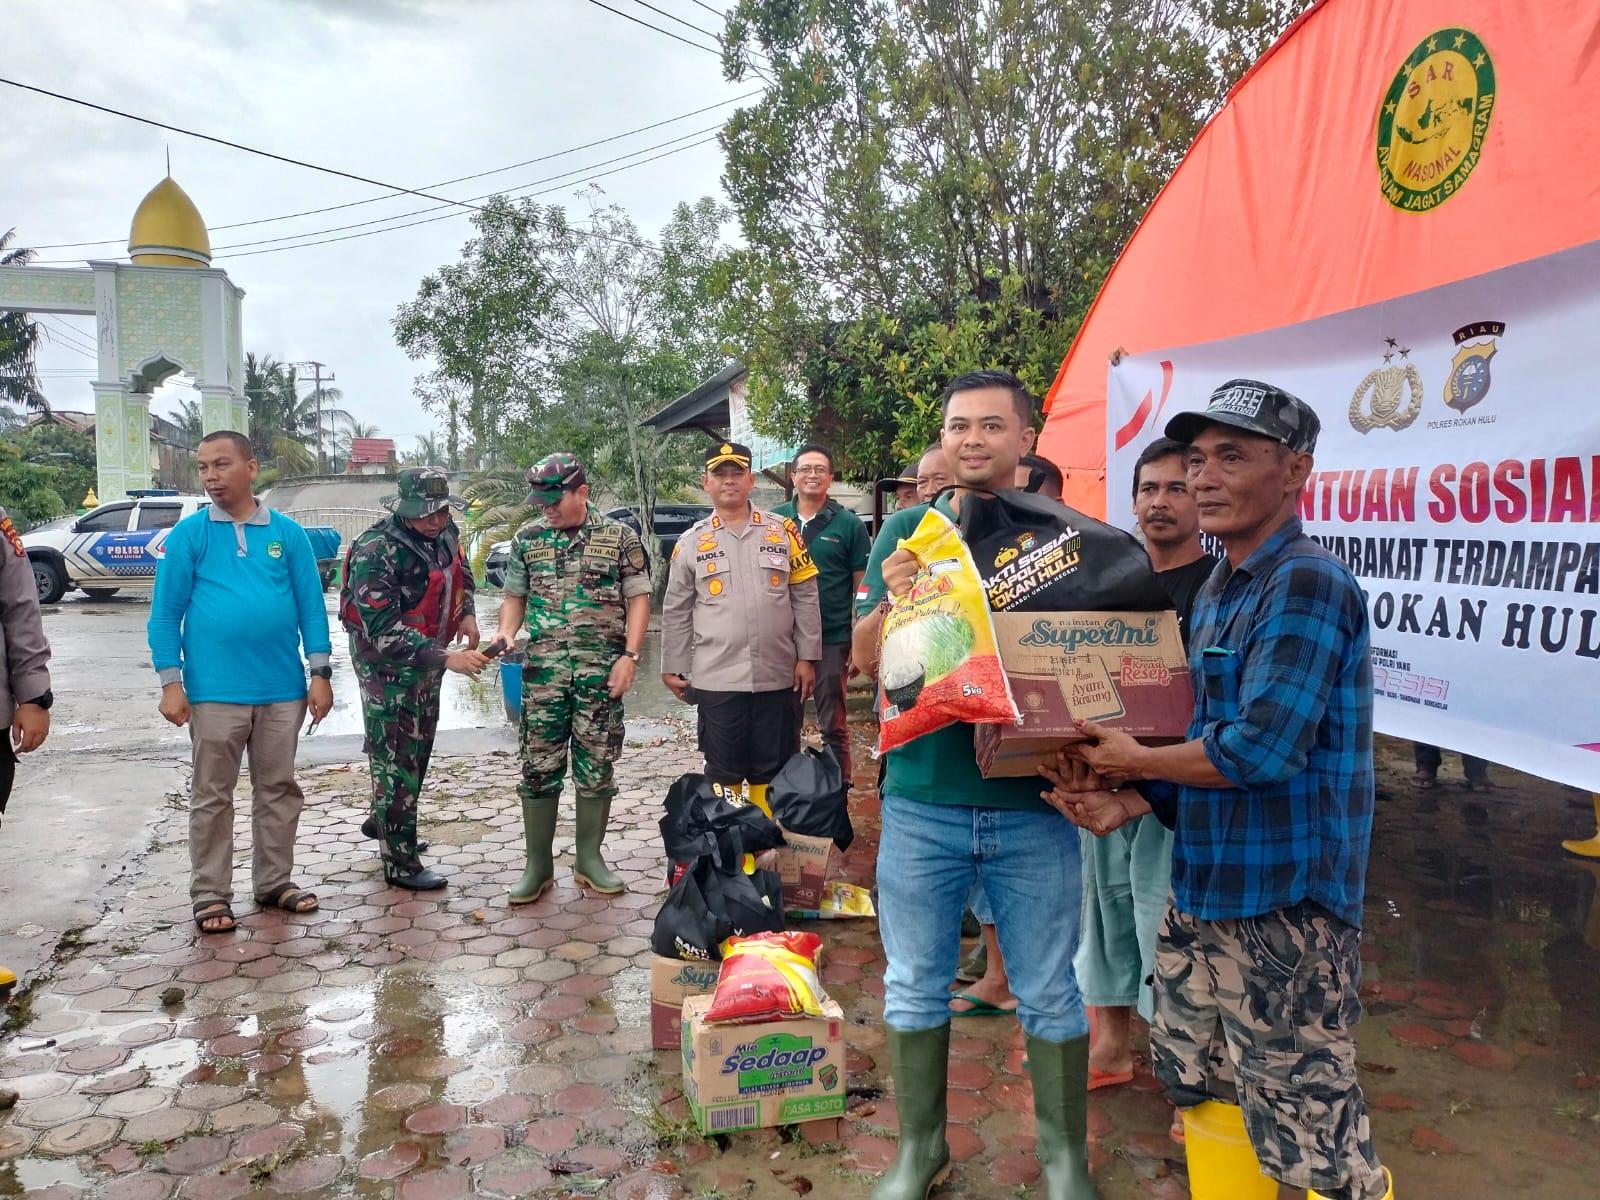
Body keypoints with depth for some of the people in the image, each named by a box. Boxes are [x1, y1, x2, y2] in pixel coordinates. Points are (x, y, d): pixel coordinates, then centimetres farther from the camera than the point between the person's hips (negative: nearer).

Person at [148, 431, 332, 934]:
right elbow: (165, 613, -1)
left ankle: (274, 882, 26)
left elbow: (311, 605, 4)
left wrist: (320, 672, -2)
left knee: (278, 791, 12)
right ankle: (211, 895, 18)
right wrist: (171, 682, -7)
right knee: (212, 797, 8)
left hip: (283, 689, 2)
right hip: (214, 690, -2)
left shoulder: (287, 533, 3)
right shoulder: (188, 534, -1)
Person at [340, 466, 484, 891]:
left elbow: (461, 570, 20)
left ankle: (383, 820, 43)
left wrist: (466, 613, 2)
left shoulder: (445, 533, -4)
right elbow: (385, 631, -33)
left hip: (428, 655, 8)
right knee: (397, 757, -2)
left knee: (419, 746, 21)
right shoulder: (375, 553, -27)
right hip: (387, 663, -8)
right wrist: (447, 658, -41)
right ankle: (400, 861, 8)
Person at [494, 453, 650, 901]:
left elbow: (638, 598, 0)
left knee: (596, 767, 5)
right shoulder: (527, 538, 8)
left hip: (601, 669, -2)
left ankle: (589, 858, 19)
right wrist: (506, 632, -5)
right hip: (543, 668, 2)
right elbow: (515, 595, 15)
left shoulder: (619, 536, 0)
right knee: (538, 767, 3)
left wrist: (629, 655, -10)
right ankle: (538, 864, 13)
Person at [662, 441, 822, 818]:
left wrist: (807, 657, 0)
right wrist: (674, 667, 6)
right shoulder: (692, 542, 4)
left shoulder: (783, 530, 4)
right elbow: (676, 611, 8)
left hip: (776, 676, 1)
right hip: (717, 678, -1)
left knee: (772, 770, 10)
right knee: (723, 771, 8)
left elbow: (805, 598, 5)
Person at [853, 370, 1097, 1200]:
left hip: (1033, 804, -1)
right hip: (921, 799, 1)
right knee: (915, 985, 13)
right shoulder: (906, 532, 2)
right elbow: (864, 657, 2)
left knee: (1051, 992, 11)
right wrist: (892, 601, -19)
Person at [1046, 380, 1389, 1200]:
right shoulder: (1215, 592, 11)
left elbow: (1261, 747, -25)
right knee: (1197, 1085, 20)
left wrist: (1133, 760, -11)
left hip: (1283, 903, -9)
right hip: (1203, 887, 9)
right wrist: (1130, 803, 1)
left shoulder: (1307, 586, -17)